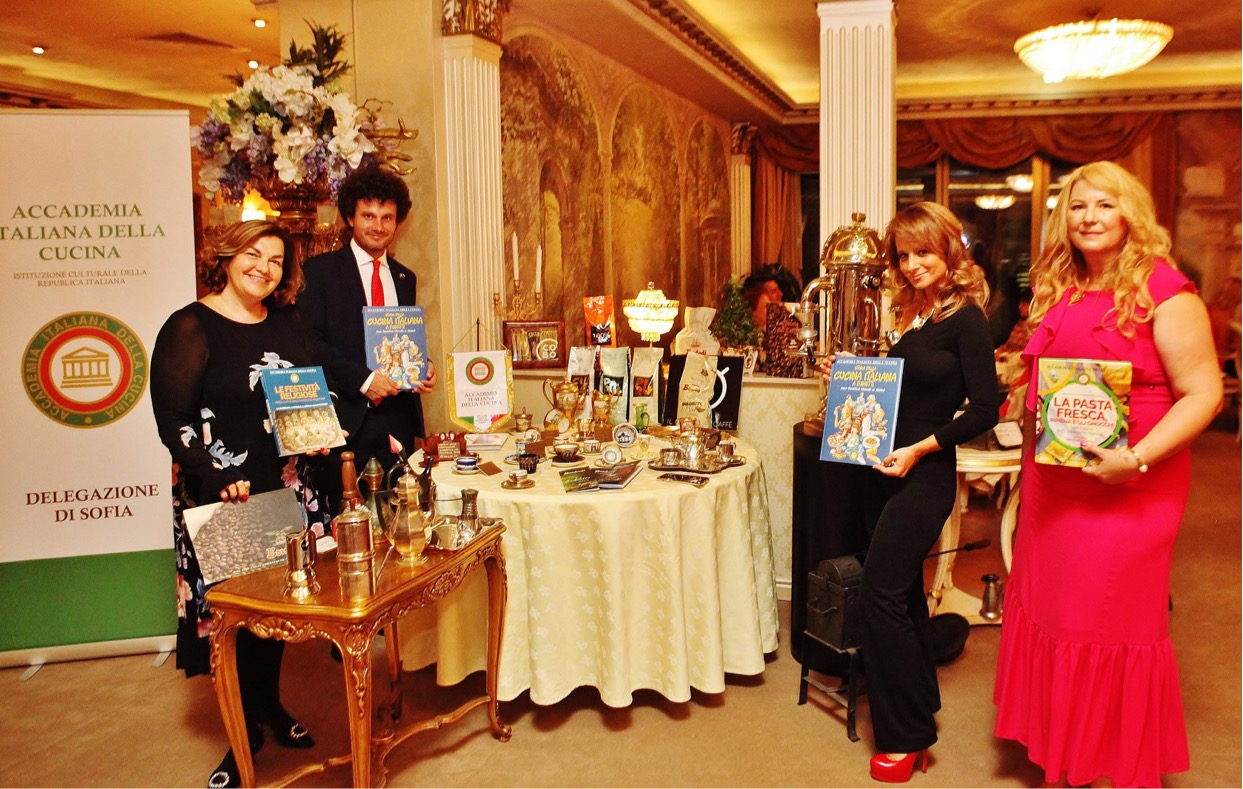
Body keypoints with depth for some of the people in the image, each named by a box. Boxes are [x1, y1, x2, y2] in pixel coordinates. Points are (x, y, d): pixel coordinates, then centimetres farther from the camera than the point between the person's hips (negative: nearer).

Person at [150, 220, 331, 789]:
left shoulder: (289, 326, 10)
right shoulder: (190, 327, -7)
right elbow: (172, 419, -12)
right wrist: (219, 479, -22)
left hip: (288, 487, 5)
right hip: (223, 494, -4)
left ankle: (270, 703, 32)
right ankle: (245, 729, 20)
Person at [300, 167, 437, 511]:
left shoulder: (404, 278, 17)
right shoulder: (320, 270, 0)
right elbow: (309, 343, -8)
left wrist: (422, 366, 2)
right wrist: (362, 379, -17)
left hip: (398, 420, 5)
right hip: (347, 418, -5)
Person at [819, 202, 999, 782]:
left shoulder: (965, 318, -11)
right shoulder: (912, 312, 11)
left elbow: (985, 408, -15)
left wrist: (920, 448, -20)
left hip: (925, 475, -8)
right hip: (885, 470, 8)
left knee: (880, 596, -8)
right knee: (903, 592, 16)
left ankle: (906, 736, 7)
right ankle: (921, 711, 32)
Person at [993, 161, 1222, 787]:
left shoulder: (1162, 289, -11)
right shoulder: (1059, 291, 9)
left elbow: (1203, 393, -15)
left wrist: (1136, 459, -25)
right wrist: (1033, 426, 4)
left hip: (1128, 489, -7)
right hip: (1053, 485, 7)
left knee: (1115, 624, 3)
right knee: (1049, 612, 14)